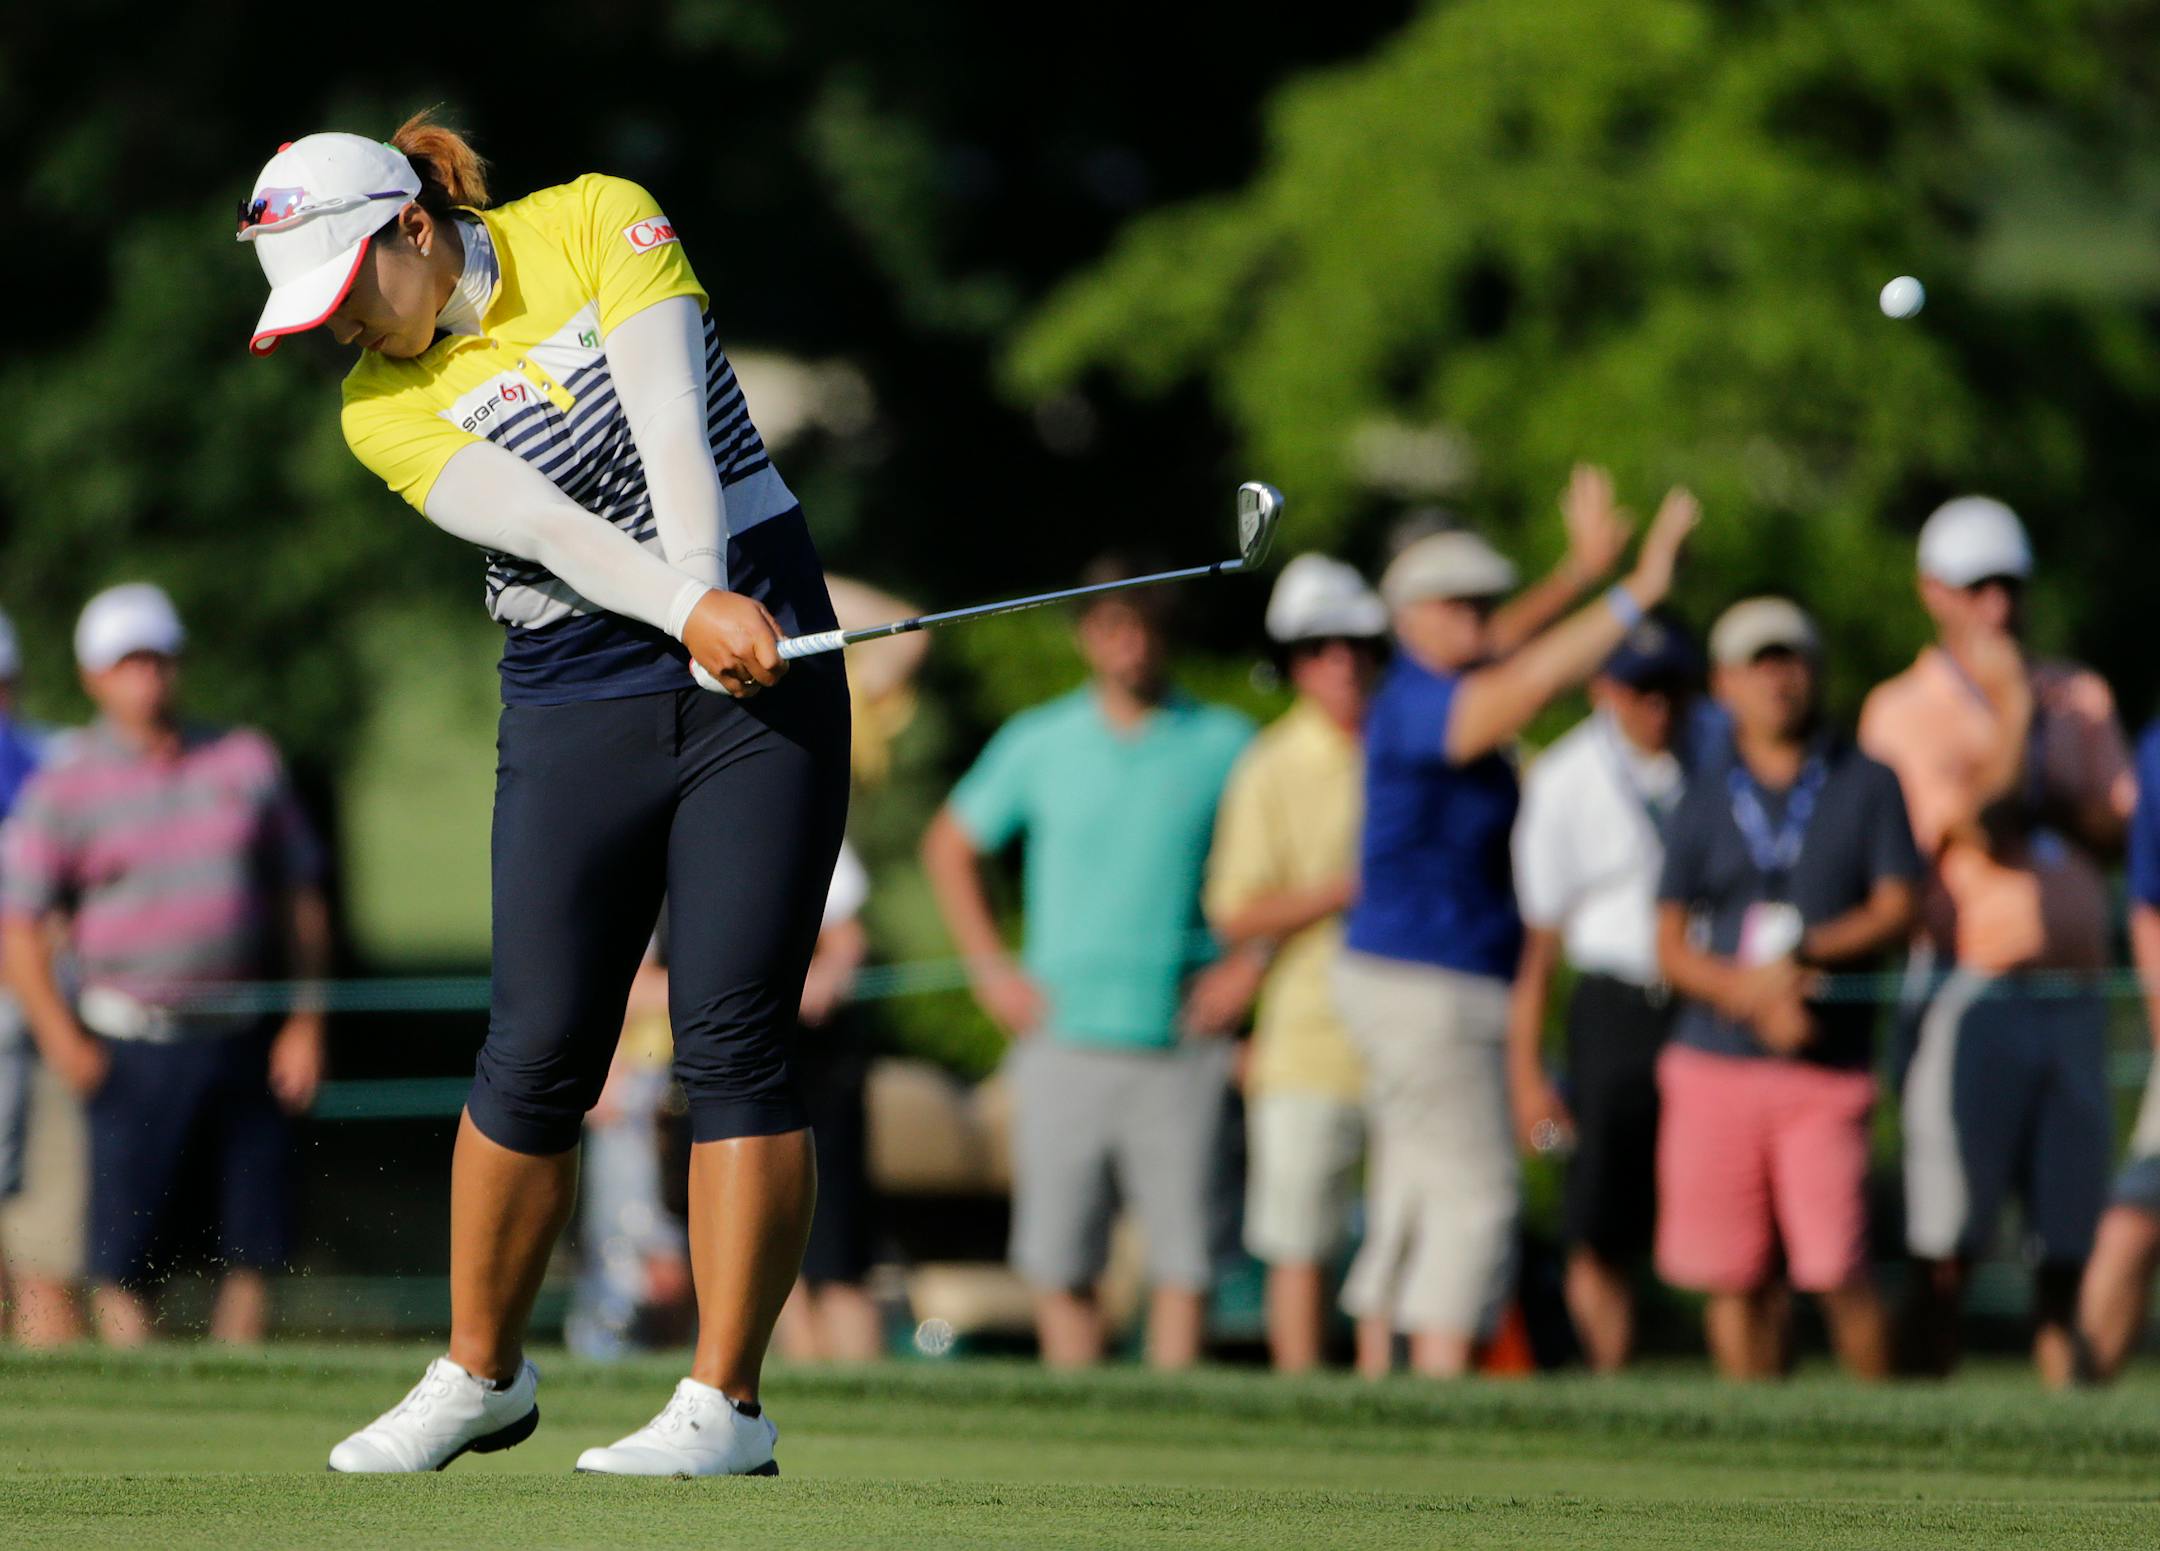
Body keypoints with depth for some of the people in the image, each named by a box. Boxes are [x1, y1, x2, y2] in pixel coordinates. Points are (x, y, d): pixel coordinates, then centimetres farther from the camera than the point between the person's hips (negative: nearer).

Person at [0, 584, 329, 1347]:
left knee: (254, 1245, 1)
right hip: (132, 1047, -3)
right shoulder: (64, 787, 2)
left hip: (245, 1043, 3)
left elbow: (301, 896, 16)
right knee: (126, 1252, -6)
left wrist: (306, 1022, 8)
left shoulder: (247, 761, 12)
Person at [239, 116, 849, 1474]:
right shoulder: (385, 409, 0)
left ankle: (727, 1403, -6)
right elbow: (557, 529, -15)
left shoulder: (596, 226, -1)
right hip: (577, 697, 2)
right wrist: (690, 614, -30)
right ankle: (482, 1373, 16)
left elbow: (670, 423, -14)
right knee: (540, 1048, -3)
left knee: (732, 1033, -9)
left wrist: (709, 587, -28)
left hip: (764, 657, -2)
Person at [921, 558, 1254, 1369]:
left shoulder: (1222, 745, 4)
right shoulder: (1038, 743, 8)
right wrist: (992, 969, 10)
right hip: (1064, 1038, 1)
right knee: (1060, 1259, -2)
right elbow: (948, 846, 18)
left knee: (1183, 1255, -6)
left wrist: (1250, 964, 0)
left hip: (1178, 1041, -1)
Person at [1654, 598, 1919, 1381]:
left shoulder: (1868, 786, 8)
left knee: (1836, 1271, -12)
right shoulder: (1704, 807, 12)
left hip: (1827, 1075, -2)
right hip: (1715, 1061, 2)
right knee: (1734, 1277, 1)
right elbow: (1671, 948, 6)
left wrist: (1801, 955, -16)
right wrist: (1753, 995, -13)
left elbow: (1897, 910, 0)